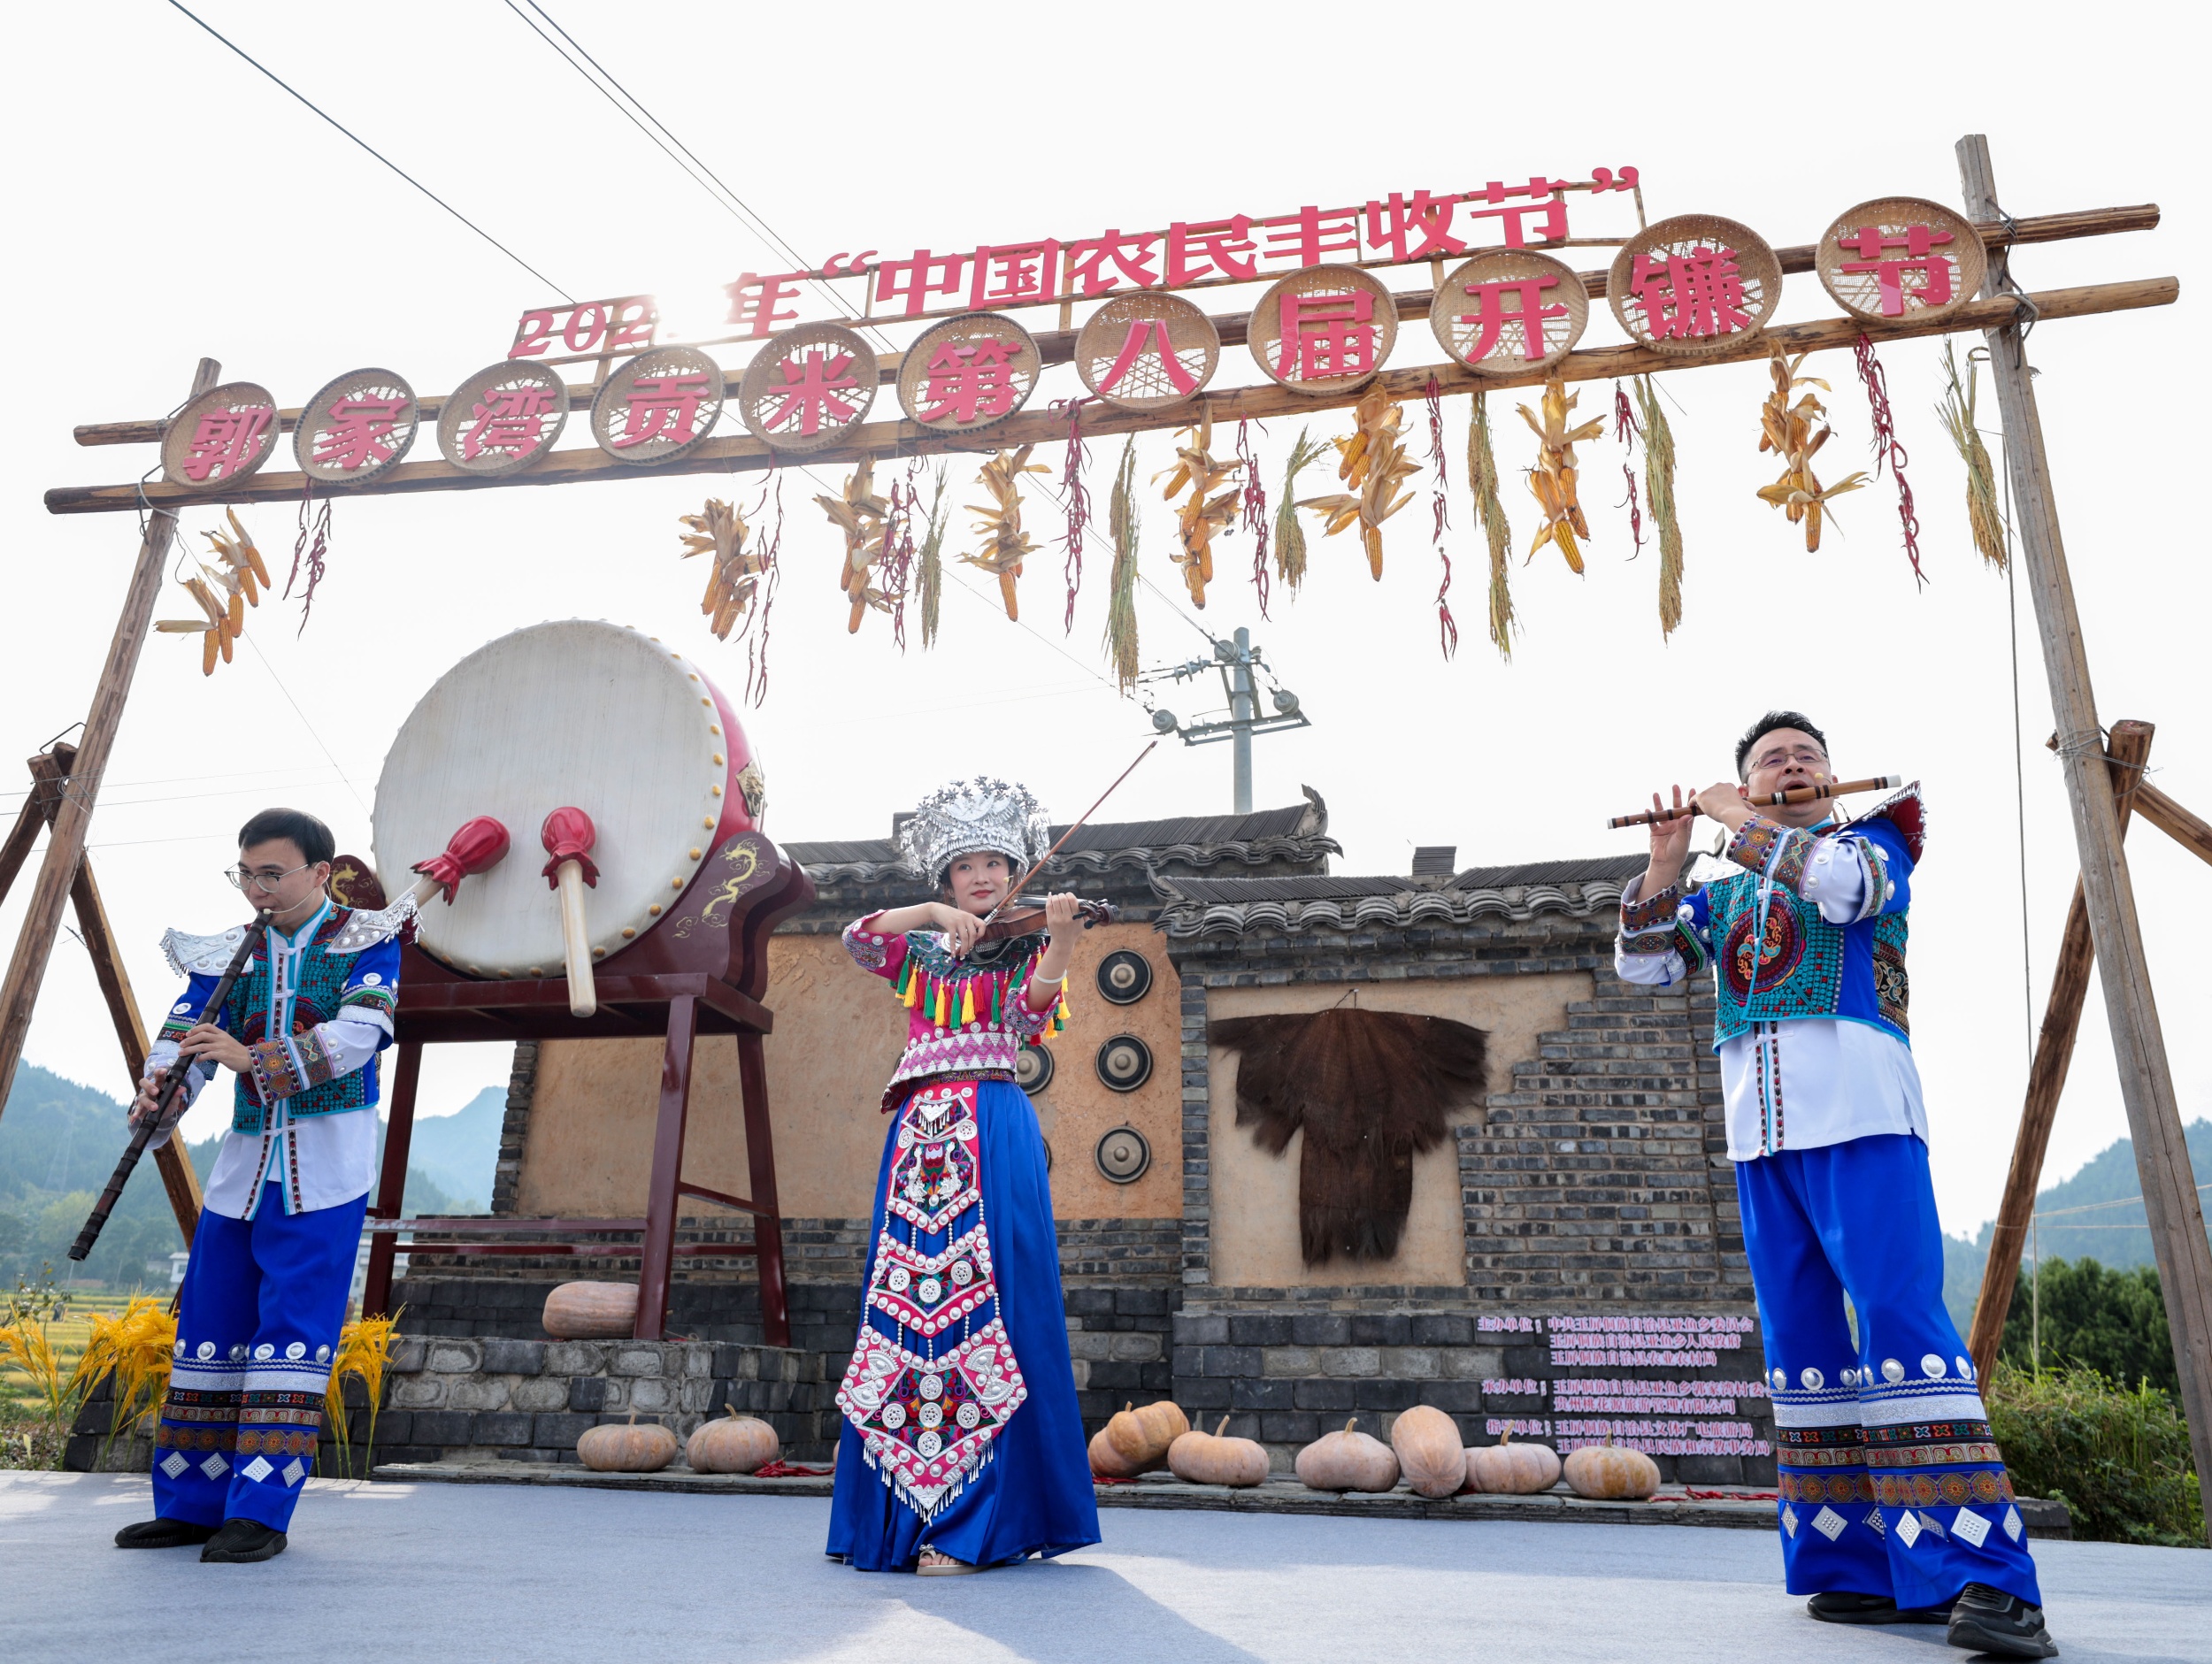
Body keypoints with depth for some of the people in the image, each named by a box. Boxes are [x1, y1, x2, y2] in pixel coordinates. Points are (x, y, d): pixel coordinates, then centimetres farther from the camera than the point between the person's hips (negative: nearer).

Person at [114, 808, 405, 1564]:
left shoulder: (366, 943, -3)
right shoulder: (229, 954, 9)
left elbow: (356, 1036, -17)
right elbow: (182, 1037, -1)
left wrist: (253, 1059, -28)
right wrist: (155, 1095, -21)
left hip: (326, 1170, -5)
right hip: (246, 1162, 5)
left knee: (293, 1330, -6)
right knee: (209, 1322, 9)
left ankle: (261, 1511, 1)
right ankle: (192, 1504, 22)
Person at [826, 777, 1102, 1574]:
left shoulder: (1023, 951, 11)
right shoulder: (921, 955, 20)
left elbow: (1035, 1014, -9)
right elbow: (857, 938, 1)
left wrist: (1060, 942, -26)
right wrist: (935, 914, -11)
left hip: (995, 1135, -3)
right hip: (921, 1136, 4)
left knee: (983, 1300, -10)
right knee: (907, 1306, 3)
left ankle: (977, 1520, -7)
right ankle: (901, 1511, 13)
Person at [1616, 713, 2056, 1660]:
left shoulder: (1875, 841, 11)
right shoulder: (1722, 896, 23)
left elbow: (1831, 878, -13)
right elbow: (1642, 965, 14)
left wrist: (1737, 820, 0)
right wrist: (1667, 859, 6)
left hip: (1858, 1116, -5)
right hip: (1761, 1130, 5)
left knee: (1898, 1313, -17)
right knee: (1802, 1334, 2)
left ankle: (1985, 1579, -17)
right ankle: (1859, 1566, 8)